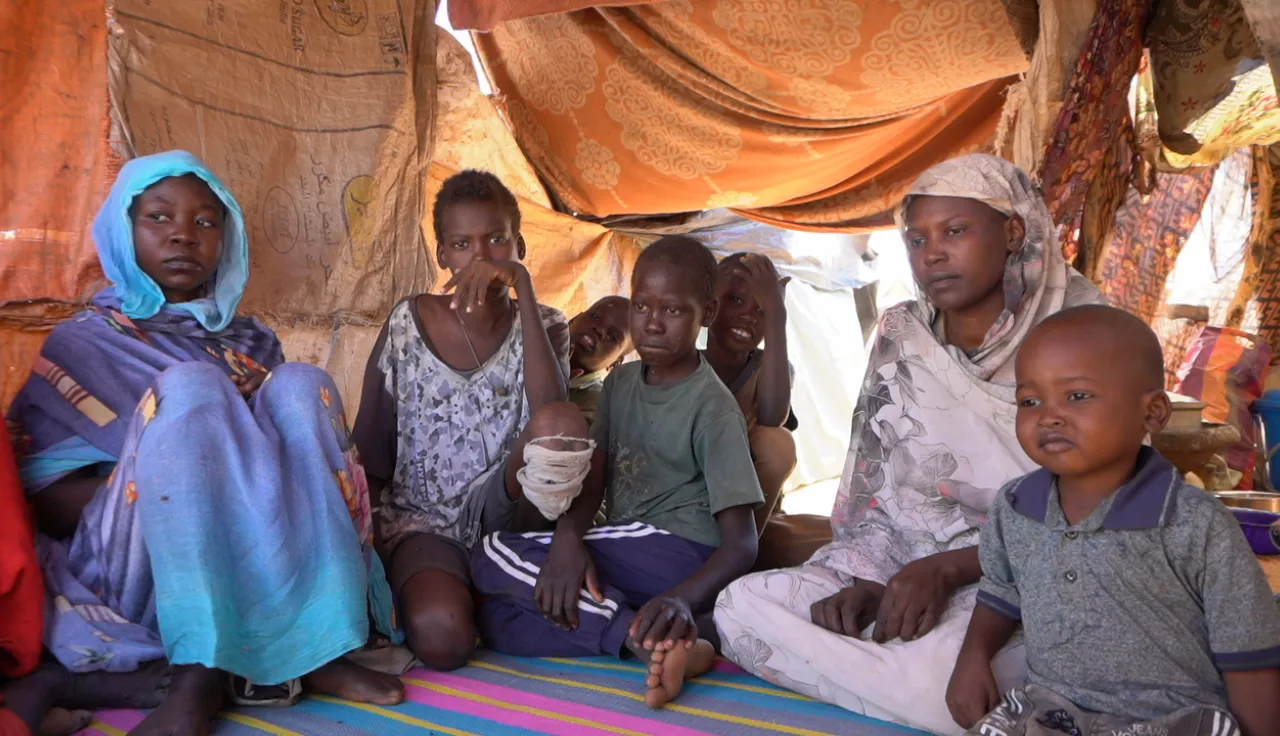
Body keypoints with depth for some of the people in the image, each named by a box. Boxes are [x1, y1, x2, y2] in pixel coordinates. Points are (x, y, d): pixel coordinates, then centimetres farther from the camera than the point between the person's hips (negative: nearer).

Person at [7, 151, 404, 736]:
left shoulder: (251, 342, 20)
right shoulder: (83, 344, 10)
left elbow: (301, 426, 14)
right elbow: (48, 495, 2)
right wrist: (142, 483, -17)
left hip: (258, 560, 3)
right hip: (139, 567, -3)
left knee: (300, 386, -19)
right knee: (191, 386, -26)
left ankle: (320, 648, -28)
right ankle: (200, 673, -36)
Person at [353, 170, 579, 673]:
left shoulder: (543, 328, 3)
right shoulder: (407, 325, 0)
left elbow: (548, 410, -22)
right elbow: (371, 457, 4)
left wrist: (521, 284, -22)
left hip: (500, 513, 1)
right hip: (424, 522, 0)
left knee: (562, 423, -32)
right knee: (441, 638, -32)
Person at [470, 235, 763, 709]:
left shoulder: (713, 408, -10)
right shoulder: (620, 383, 11)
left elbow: (741, 545, -15)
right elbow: (591, 480, 0)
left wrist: (684, 597, -35)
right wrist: (568, 538, -23)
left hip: (679, 554, -7)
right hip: (623, 562, 7)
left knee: (493, 557, -17)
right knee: (498, 619, -11)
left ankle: (653, 638, -25)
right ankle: (654, 640, -22)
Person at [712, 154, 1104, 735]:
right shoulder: (900, 339, 7)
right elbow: (871, 490, 8)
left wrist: (947, 567, -21)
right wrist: (866, 581, -12)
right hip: (910, 573, 6)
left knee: (936, 673, -38)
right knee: (742, 606, -16)